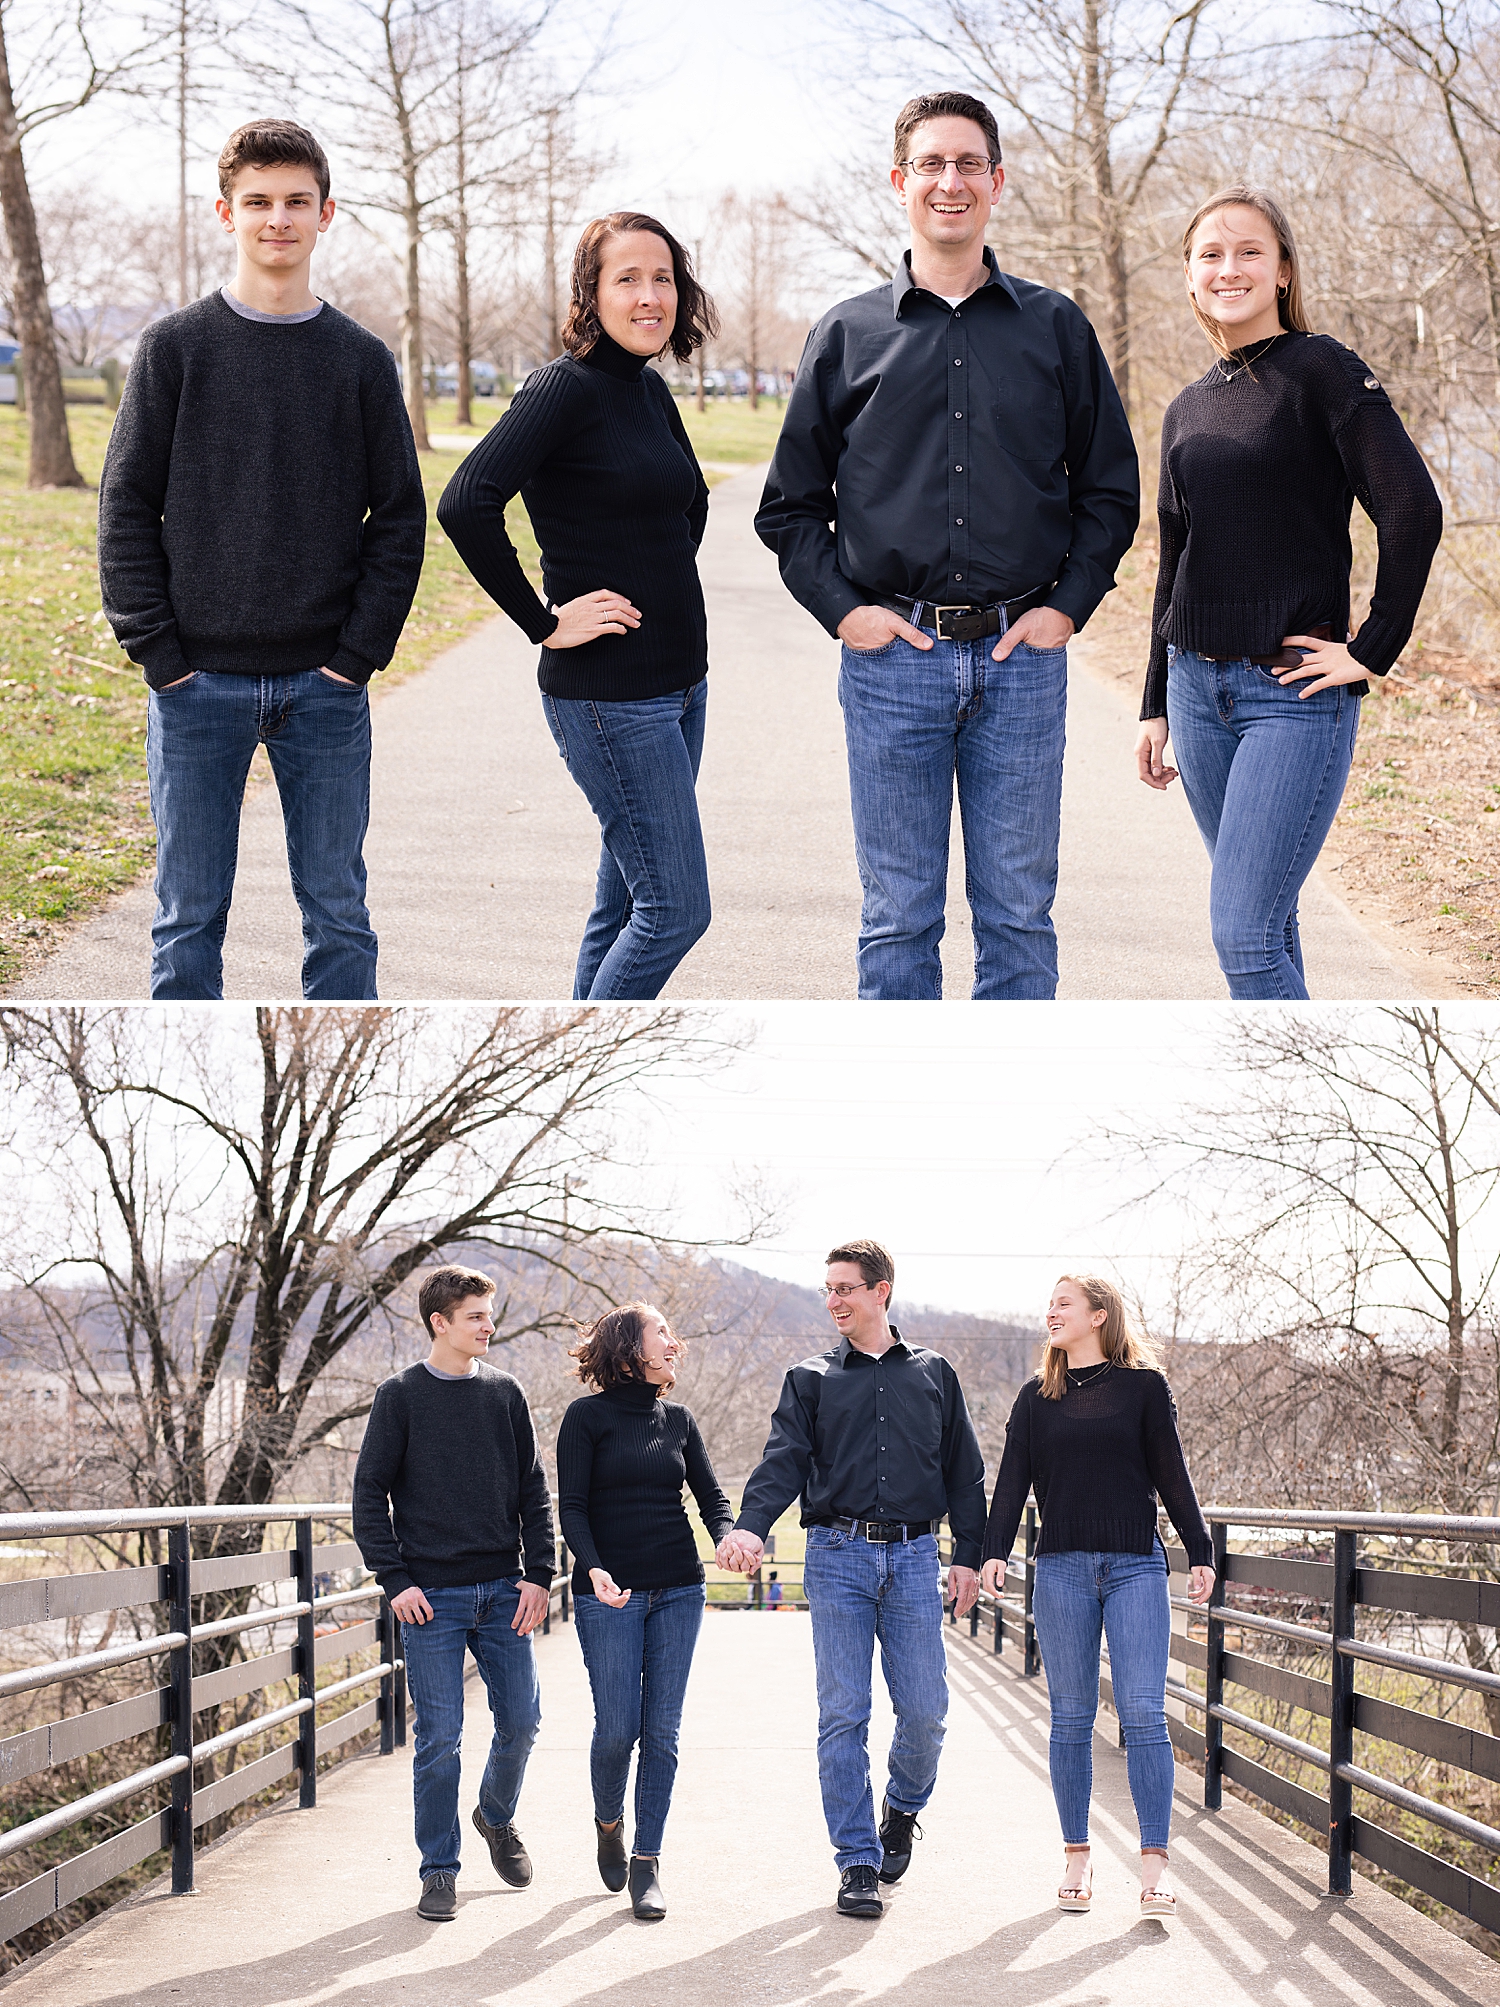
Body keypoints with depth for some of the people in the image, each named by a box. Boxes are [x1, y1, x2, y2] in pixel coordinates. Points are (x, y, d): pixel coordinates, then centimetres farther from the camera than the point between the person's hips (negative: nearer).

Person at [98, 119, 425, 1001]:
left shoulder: (362, 360, 6)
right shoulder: (176, 347, 2)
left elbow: (401, 518, 6)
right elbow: (127, 508, 1)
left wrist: (358, 655, -5)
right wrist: (159, 655, -7)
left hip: (326, 687, 1)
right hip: (199, 687, -1)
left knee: (338, 913, 6)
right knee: (191, 916, 4)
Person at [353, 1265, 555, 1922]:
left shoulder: (505, 1393, 8)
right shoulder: (401, 1397, -1)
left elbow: (533, 1492, 10)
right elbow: (369, 1495, -1)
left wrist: (538, 1573, 0)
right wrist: (395, 1580, -9)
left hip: (503, 1591, 3)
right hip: (432, 1596, -3)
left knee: (521, 1720, 5)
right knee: (439, 1737, -3)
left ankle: (497, 1816, 33)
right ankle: (439, 1870, 8)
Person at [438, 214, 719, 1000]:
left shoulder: (650, 390, 11)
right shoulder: (566, 389, -14)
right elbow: (465, 505, -26)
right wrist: (544, 624, -19)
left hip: (677, 682, 8)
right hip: (608, 692, -8)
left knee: (627, 907, 12)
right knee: (675, 910, -8)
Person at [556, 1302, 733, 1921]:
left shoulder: (677, 1420, 11)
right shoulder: (588, 1417, -2)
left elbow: (711, 1496, 10)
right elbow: (571, 1506, -6)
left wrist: (727, 1539, -12)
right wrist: (593, 1568, -23)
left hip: (678, 1591, 4)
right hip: (610, 1594, -4)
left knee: (661, 1730, 1)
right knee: (617, 1727, -5)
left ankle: (647, 1860, 8)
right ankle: (608, 1823, 24)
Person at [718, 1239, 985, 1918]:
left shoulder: (932, 1375, 13)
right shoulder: (811, 1380, 10)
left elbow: (964, 1470, 14)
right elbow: (785, 1460, -3)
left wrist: (969, 1555, 5)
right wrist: (751, 1526, -21)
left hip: (913, 1558, 1)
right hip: (837, 1556, 0)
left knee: (924, 1711, -3)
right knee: (843, 1716, -3)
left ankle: (902, 1810, 27)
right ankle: (857, 1861, 3)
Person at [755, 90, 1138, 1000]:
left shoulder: (1055, 328, 8)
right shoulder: (848, 336, 7)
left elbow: (1111, 489, 12)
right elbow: (790, 505, 11)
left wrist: (1069, 604, 0)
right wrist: (843, 608, -2)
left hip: (1021, 656, 0)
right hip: (893, 655, 0)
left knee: (1019, 915, 5)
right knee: (898, 919, 4)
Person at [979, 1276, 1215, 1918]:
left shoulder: (1143, 1386, 6)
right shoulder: (1037, 1397, 12)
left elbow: (1172, 1476, 8)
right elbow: (1012, 1480, 7)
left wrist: (1200, 1553, 5)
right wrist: (994, 1551, -6)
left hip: (1136, 1568, -2)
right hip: (1062, 1569, 2)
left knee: (1143, 1713, -9)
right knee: (1071, 1719, 3)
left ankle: (1153, 1865, -10)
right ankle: (1077, 1857, 10)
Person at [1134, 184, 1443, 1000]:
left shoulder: (1321, 370, -7)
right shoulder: (1188, 410, 13)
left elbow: (1412, 510, -15)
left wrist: (1373, 650, -14)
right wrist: (1155, 706, 18)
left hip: (1297, 695, -6)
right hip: (1199, 690, 6)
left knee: (1244, 935, -14)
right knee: (1263, 925, 11)